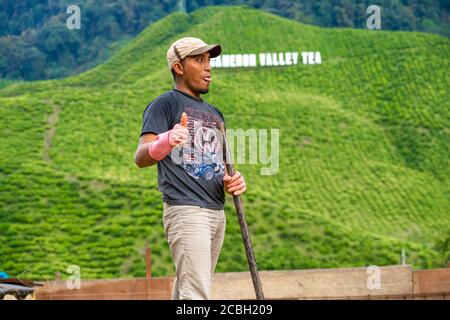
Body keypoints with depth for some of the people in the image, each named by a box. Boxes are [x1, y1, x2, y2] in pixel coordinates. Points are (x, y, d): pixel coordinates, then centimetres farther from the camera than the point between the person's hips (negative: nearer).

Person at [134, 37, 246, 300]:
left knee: (187, 292, 10)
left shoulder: (215, 114, 24)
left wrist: (231, 181, 5)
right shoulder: (165, 104, -1)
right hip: (185, 210, -8)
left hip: (217, 212, 8)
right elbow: (141, 157, -14)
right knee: (196, 295, -18)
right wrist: (165, 143, -37)